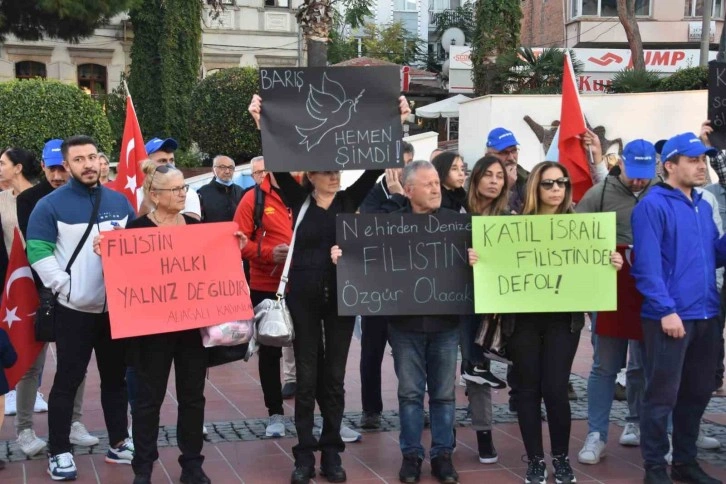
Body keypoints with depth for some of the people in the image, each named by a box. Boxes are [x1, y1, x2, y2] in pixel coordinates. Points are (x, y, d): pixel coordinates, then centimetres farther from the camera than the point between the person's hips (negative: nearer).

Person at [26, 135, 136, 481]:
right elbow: (38, 252, -10)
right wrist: (65, 287, -16)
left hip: (118, 307, 4)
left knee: (115, 377, 13)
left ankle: (118, 443, 24)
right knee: (68, 381, 1)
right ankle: (59, 452, 10)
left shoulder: (119, 202, 8)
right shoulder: (51, 205, -6)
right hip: (74, 309, -4)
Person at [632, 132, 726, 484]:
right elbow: (647, 263, -15)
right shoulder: (653, 205, -9)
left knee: (697, 393, 15)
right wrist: (666, 309, -20)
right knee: (663, 396, -1)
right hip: (670, 316, -8)